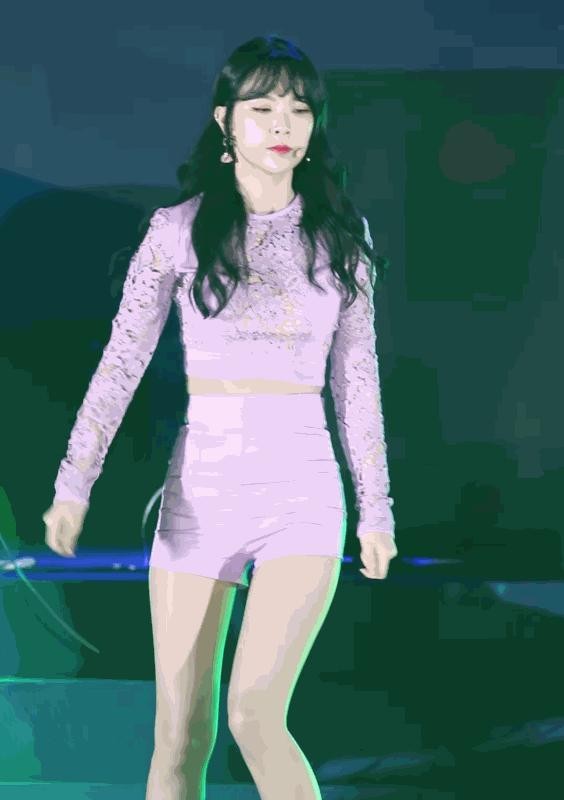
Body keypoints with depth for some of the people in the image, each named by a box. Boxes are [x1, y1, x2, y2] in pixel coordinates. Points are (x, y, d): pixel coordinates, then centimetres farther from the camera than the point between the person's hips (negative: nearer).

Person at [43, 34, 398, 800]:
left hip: (304, 492, 0)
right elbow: (122, 360, -3)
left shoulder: (341, 234, 5)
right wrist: (74, 483, -14)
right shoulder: (178, 229, 1)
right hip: (200, 490, 1)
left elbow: (356, 377, 9)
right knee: (181, 737, 3)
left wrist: (377, 508, 9)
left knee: (255, 714, -19)